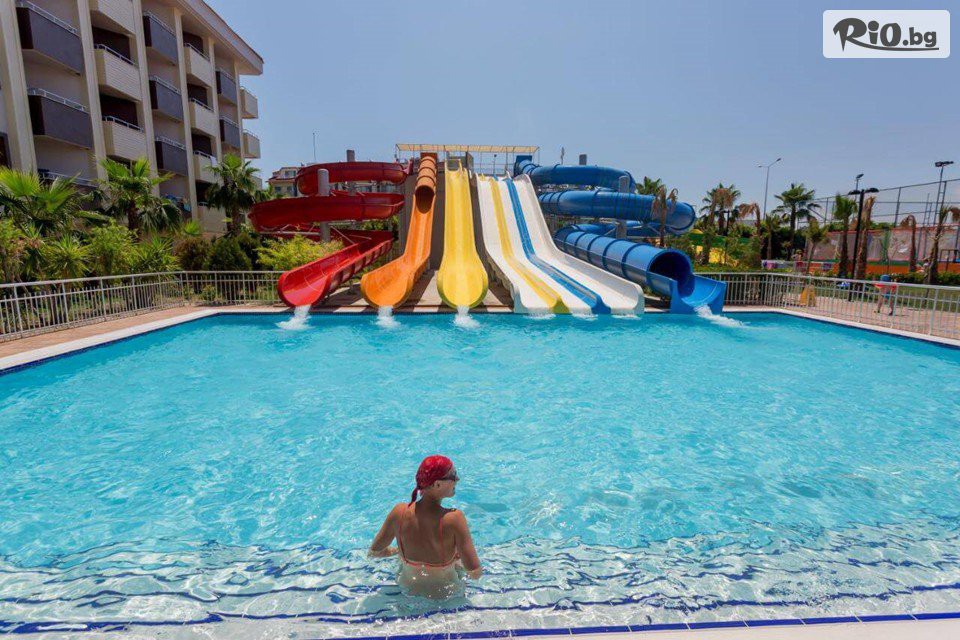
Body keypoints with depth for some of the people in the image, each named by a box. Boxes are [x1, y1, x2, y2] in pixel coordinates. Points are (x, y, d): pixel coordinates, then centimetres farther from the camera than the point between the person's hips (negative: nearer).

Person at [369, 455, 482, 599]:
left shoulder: (399, 512, -21)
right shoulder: (454, 518, -32)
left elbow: (373, 552, -6)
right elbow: (475, 573, -29)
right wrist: (459, 557, -8)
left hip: (408, 590, 3)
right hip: (445, 594, -2)